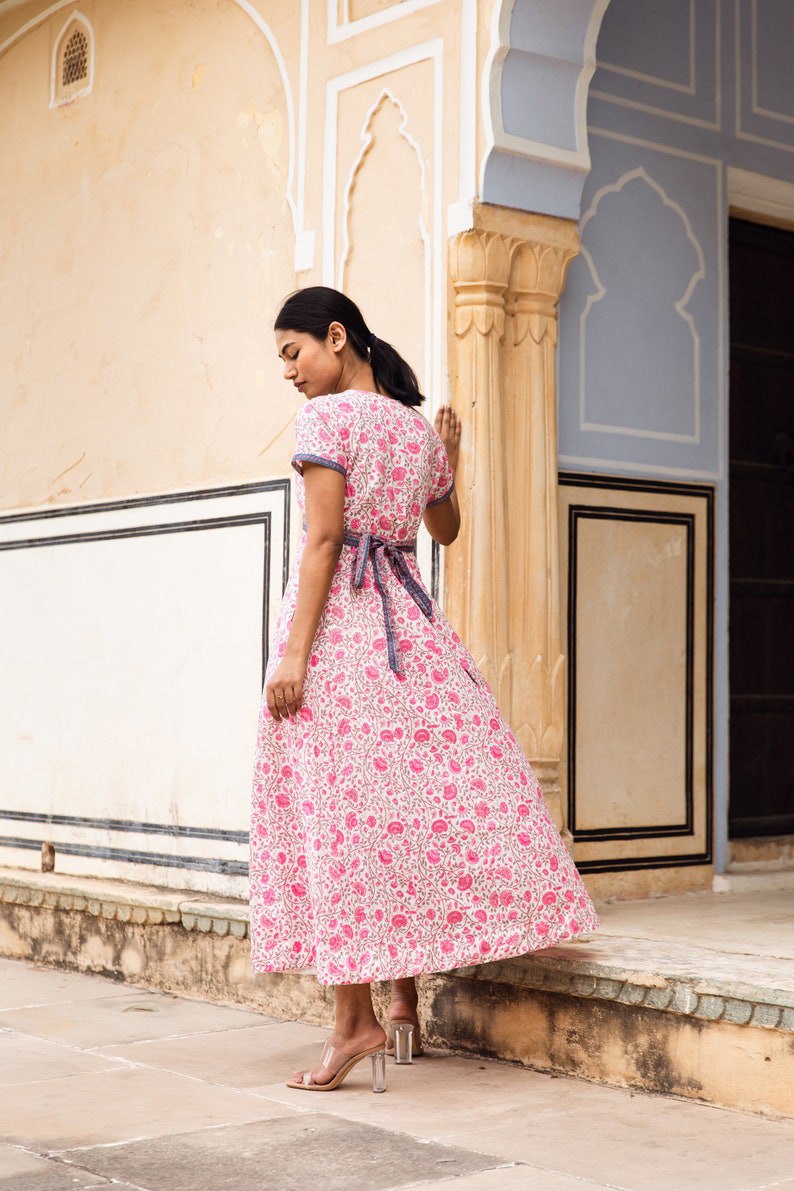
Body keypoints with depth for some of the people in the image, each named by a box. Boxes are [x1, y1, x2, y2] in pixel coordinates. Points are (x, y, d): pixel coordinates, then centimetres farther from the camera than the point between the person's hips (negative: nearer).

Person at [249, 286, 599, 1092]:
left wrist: (293, 653, -17)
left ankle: (356, 1017, -4)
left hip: (335, 619, -7)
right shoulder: (420, 428, 14)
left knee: (340, 809, -5)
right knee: (419, 794, 9)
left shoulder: (327, 417, -6)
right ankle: (405, 1002, 17)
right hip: (407, 621, 7)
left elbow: (321, 541, -14)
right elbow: (444, 529, 28)